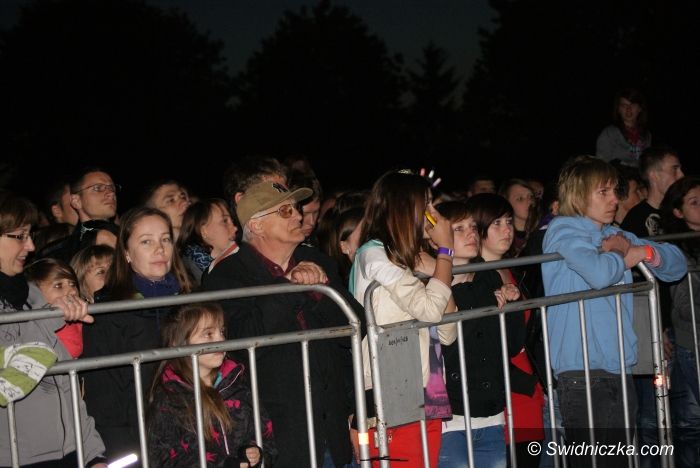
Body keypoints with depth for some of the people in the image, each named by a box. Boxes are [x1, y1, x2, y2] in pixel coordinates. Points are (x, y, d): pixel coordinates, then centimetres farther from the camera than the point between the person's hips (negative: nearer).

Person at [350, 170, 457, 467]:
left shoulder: (404, 261, 21)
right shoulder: (373, 254, -5)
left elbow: (447, 334, 16)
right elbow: (430, 309, -15)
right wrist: (446, 250, -2)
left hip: (427, 400, 8)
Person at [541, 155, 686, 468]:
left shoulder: (614, 234, 17)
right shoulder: (563, 230, -5)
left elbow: (677, 265, 17)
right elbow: (600, 273, -24)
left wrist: (640, 251, -2)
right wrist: (621, 255, -3)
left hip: (620, 371, 8)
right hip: (582, 374, -8)